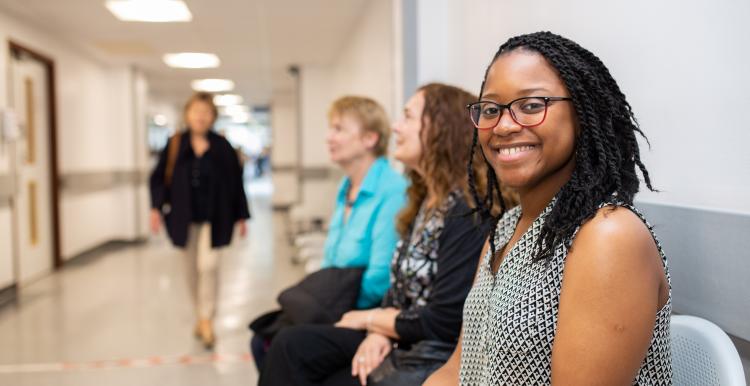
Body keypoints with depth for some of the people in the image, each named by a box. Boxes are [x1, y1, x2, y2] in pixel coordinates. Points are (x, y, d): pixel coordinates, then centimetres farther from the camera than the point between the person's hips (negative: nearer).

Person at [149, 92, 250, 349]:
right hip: (185, 217, 2)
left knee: (208, 265, -14)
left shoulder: (222, 147, -1)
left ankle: (207, 320, -2)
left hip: (213, 217, -2)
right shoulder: (175, 145, 1)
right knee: (192, 269, 11)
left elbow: (235, 181, 3)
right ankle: (202, 315, 28)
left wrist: (241, 216, 4)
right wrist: (157, 208, -7)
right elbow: (159, 178, 4)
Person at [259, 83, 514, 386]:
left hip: (434, 358, -8)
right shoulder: (424, 202, 10)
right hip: (398, 343, 8)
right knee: (292, 345, -9)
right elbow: (400, 289, 11)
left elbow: (444, 323, -21)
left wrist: (369, 319, -7)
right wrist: (378, 332, -11)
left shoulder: (467, 213, -19)